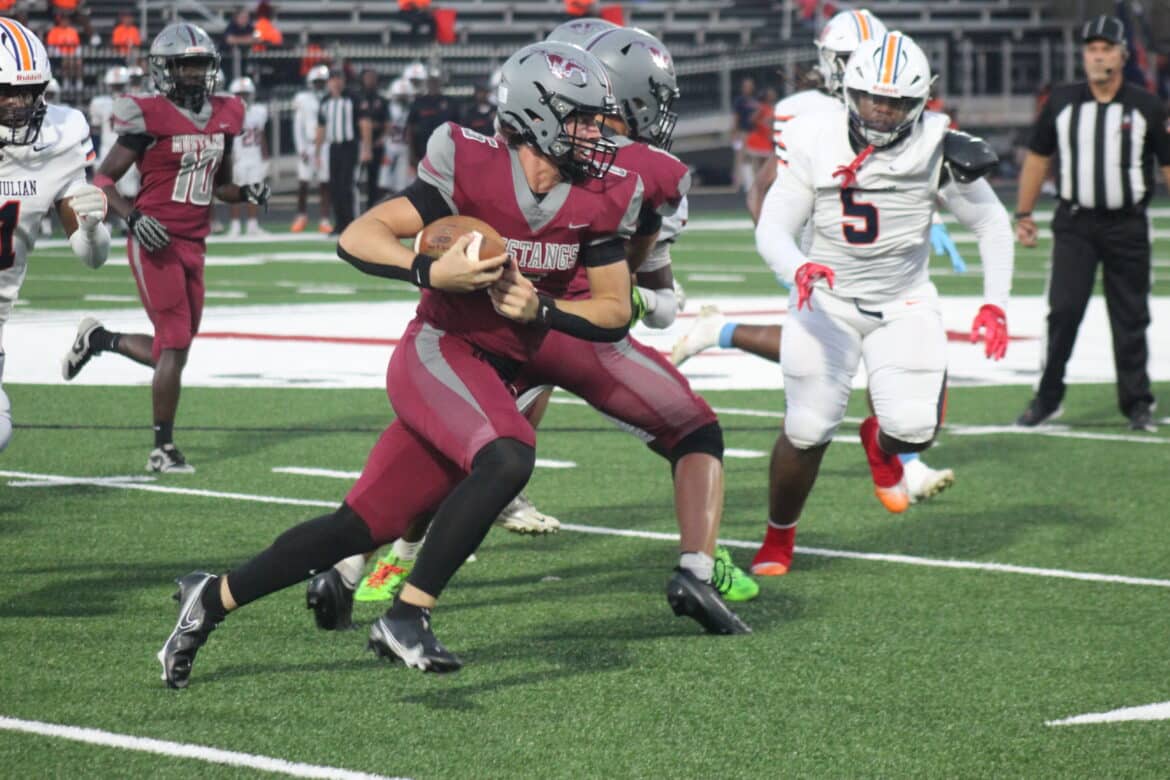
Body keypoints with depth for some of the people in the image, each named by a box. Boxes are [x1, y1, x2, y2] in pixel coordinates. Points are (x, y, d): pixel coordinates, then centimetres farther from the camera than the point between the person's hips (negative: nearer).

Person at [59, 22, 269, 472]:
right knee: (174, 346, -9)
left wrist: (247, 194, 2)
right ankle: (163, 450, 1)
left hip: (193, 245, 7)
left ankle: (98, 339, 36)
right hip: (157, 243, -7)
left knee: (172, 350, 10)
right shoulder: (150, 117, -10)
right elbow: (103, 180, -6)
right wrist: (133, 218, -21)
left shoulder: (223, 117, 10)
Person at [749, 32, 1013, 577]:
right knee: (808, 431, -11)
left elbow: (991, 224, 0)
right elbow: (772, 228, -11)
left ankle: (879, 442, 26)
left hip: (903, 304, 1)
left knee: (914, 429, -15)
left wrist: (994, 304, -10)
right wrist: (799, 269, -33)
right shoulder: (814, 143, -11)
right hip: (827, 300, 0)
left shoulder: (937, 151, -11)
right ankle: (778, 538, 17)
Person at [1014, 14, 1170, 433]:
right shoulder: (1061, 103, 5)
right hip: (1075, 223, 0)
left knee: (1130, 319, 5)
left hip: (1127, 226, 0)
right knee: (1063, 311, -7)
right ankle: (1047, 399, 2)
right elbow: (1037, 158, 13)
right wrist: (1023, 213, 12)